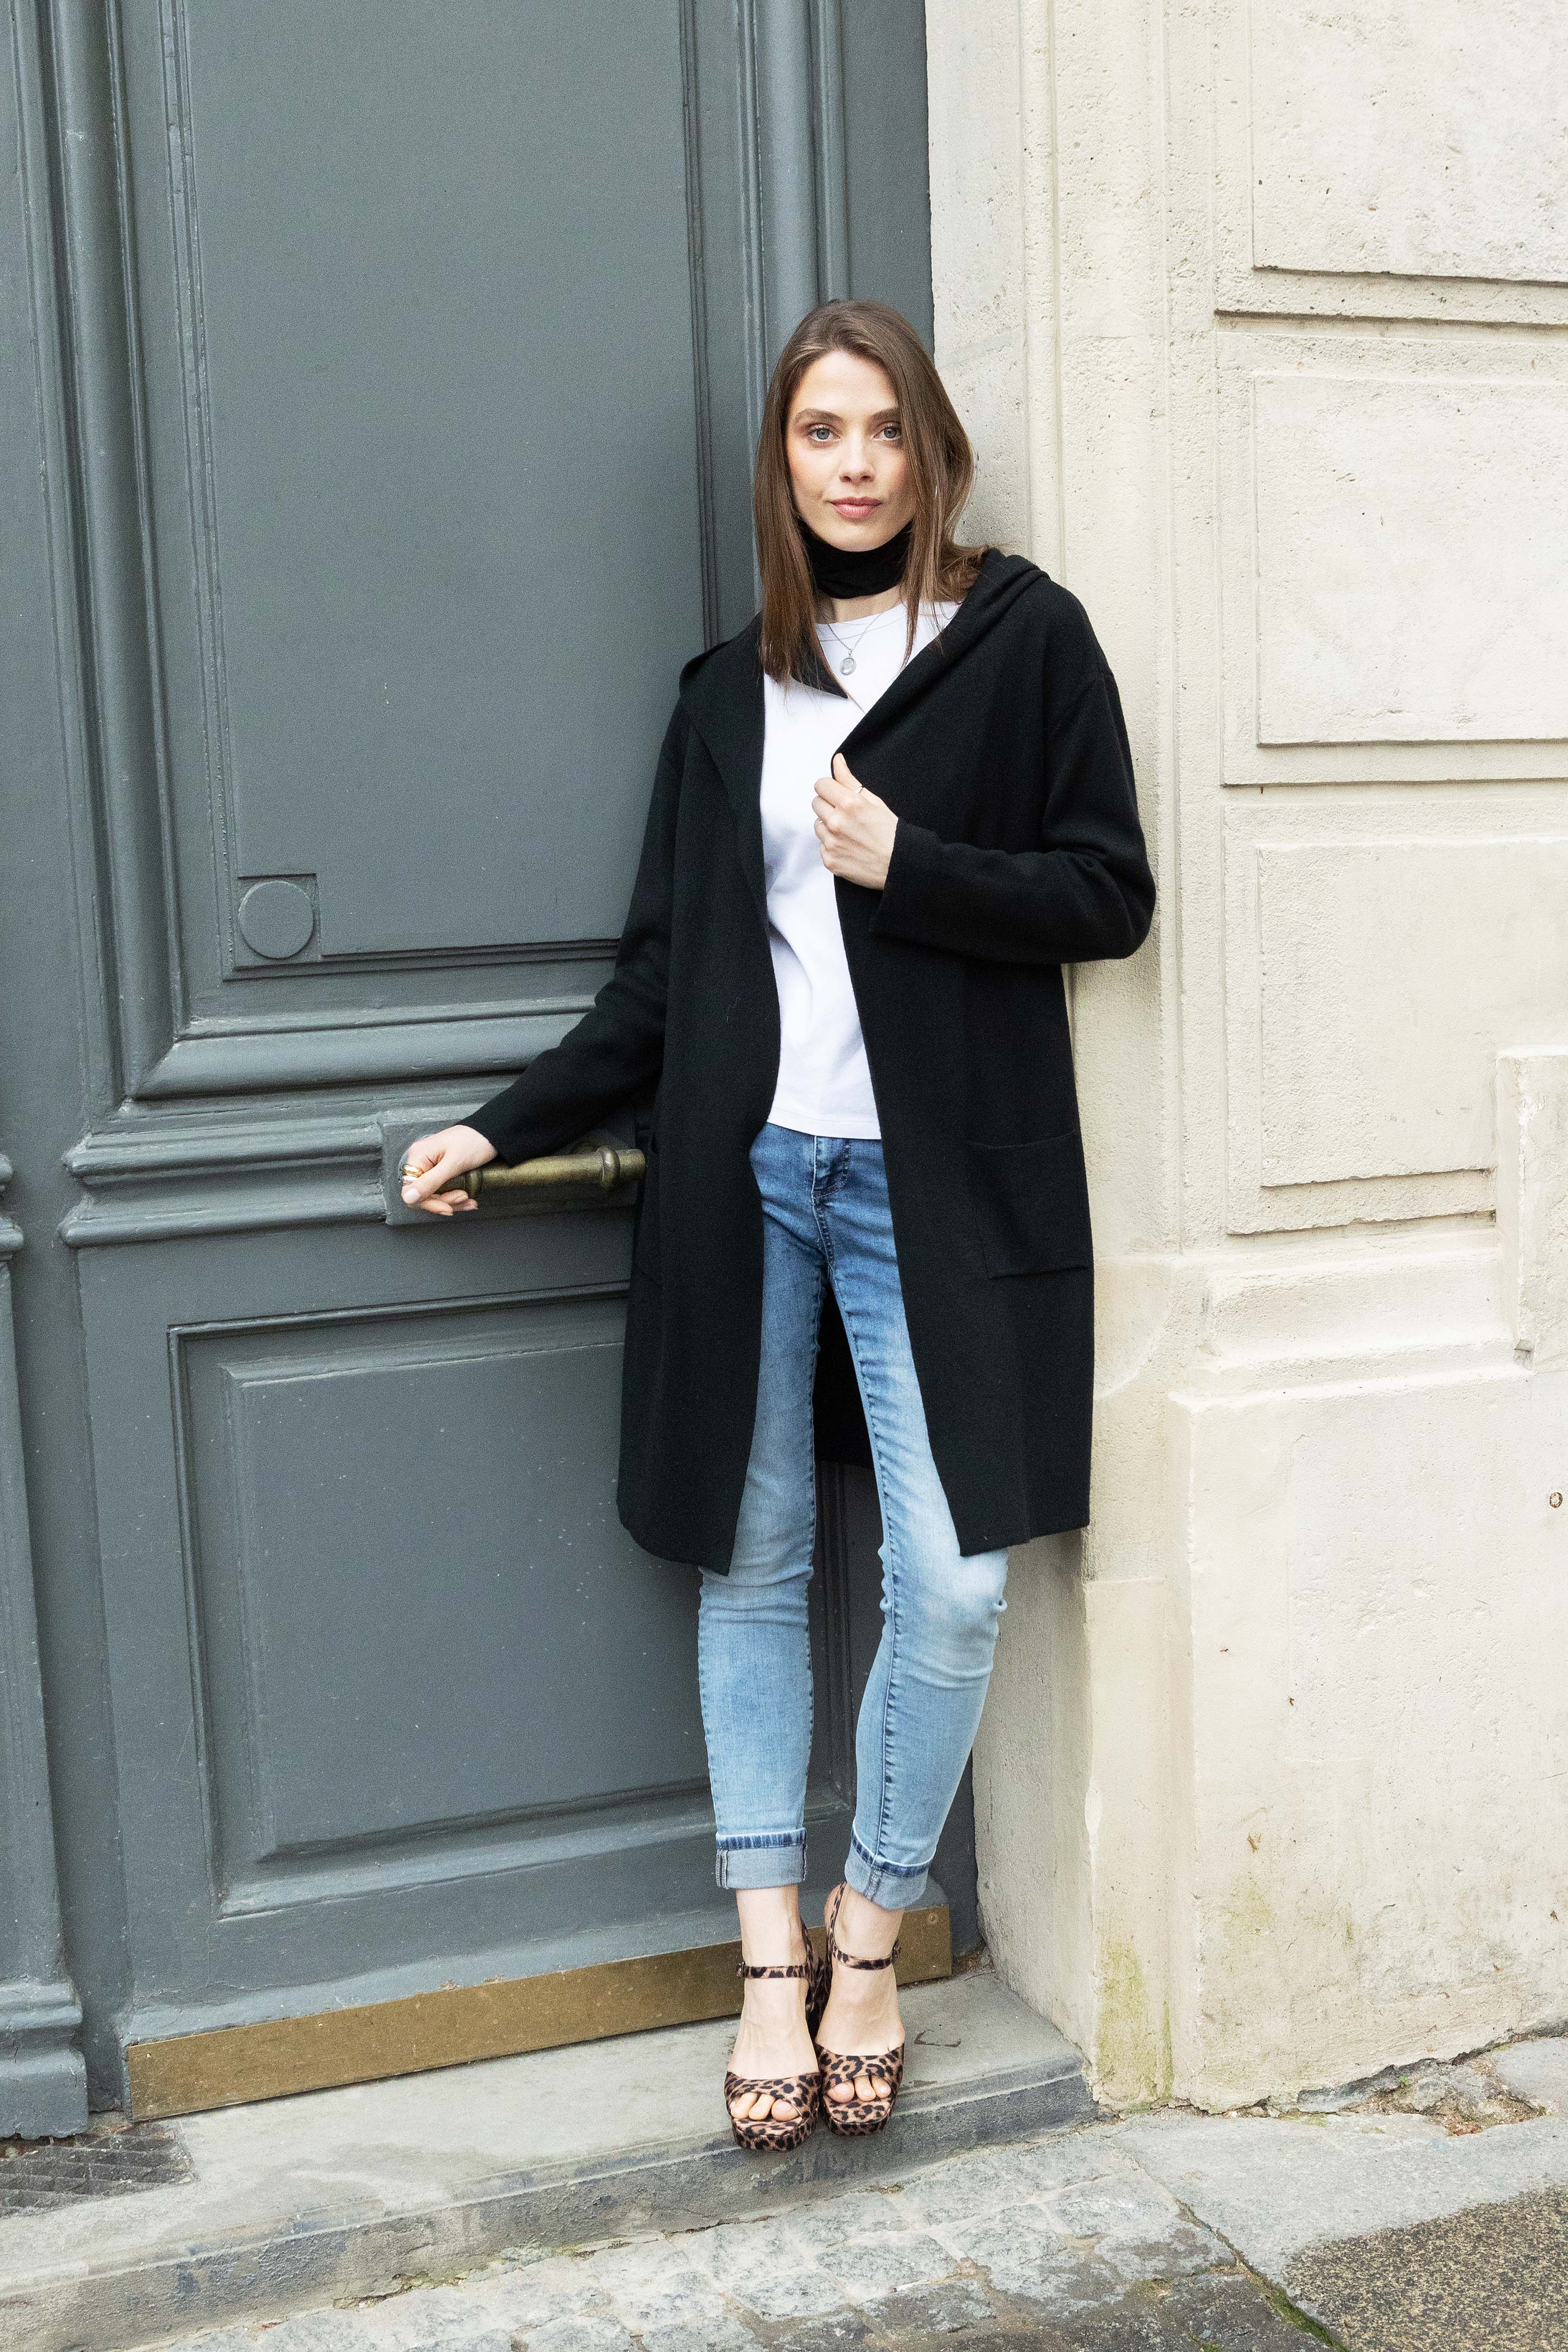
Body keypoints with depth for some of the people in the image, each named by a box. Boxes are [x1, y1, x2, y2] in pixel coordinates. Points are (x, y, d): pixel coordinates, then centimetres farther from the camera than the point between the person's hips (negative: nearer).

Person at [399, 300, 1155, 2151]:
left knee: (949, 1583, -5)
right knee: (753, 1562, 5)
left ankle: (871, 1943, 17)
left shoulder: (1023, 636, 3)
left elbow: (1109, 894, -2)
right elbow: (664, 967, 14)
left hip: (936, 1175, -3)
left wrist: (904, 864, -12)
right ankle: (773, 1960, 17)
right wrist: (509, 1129, 10)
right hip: (745, 1167, 3)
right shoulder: (729, 691, 14)